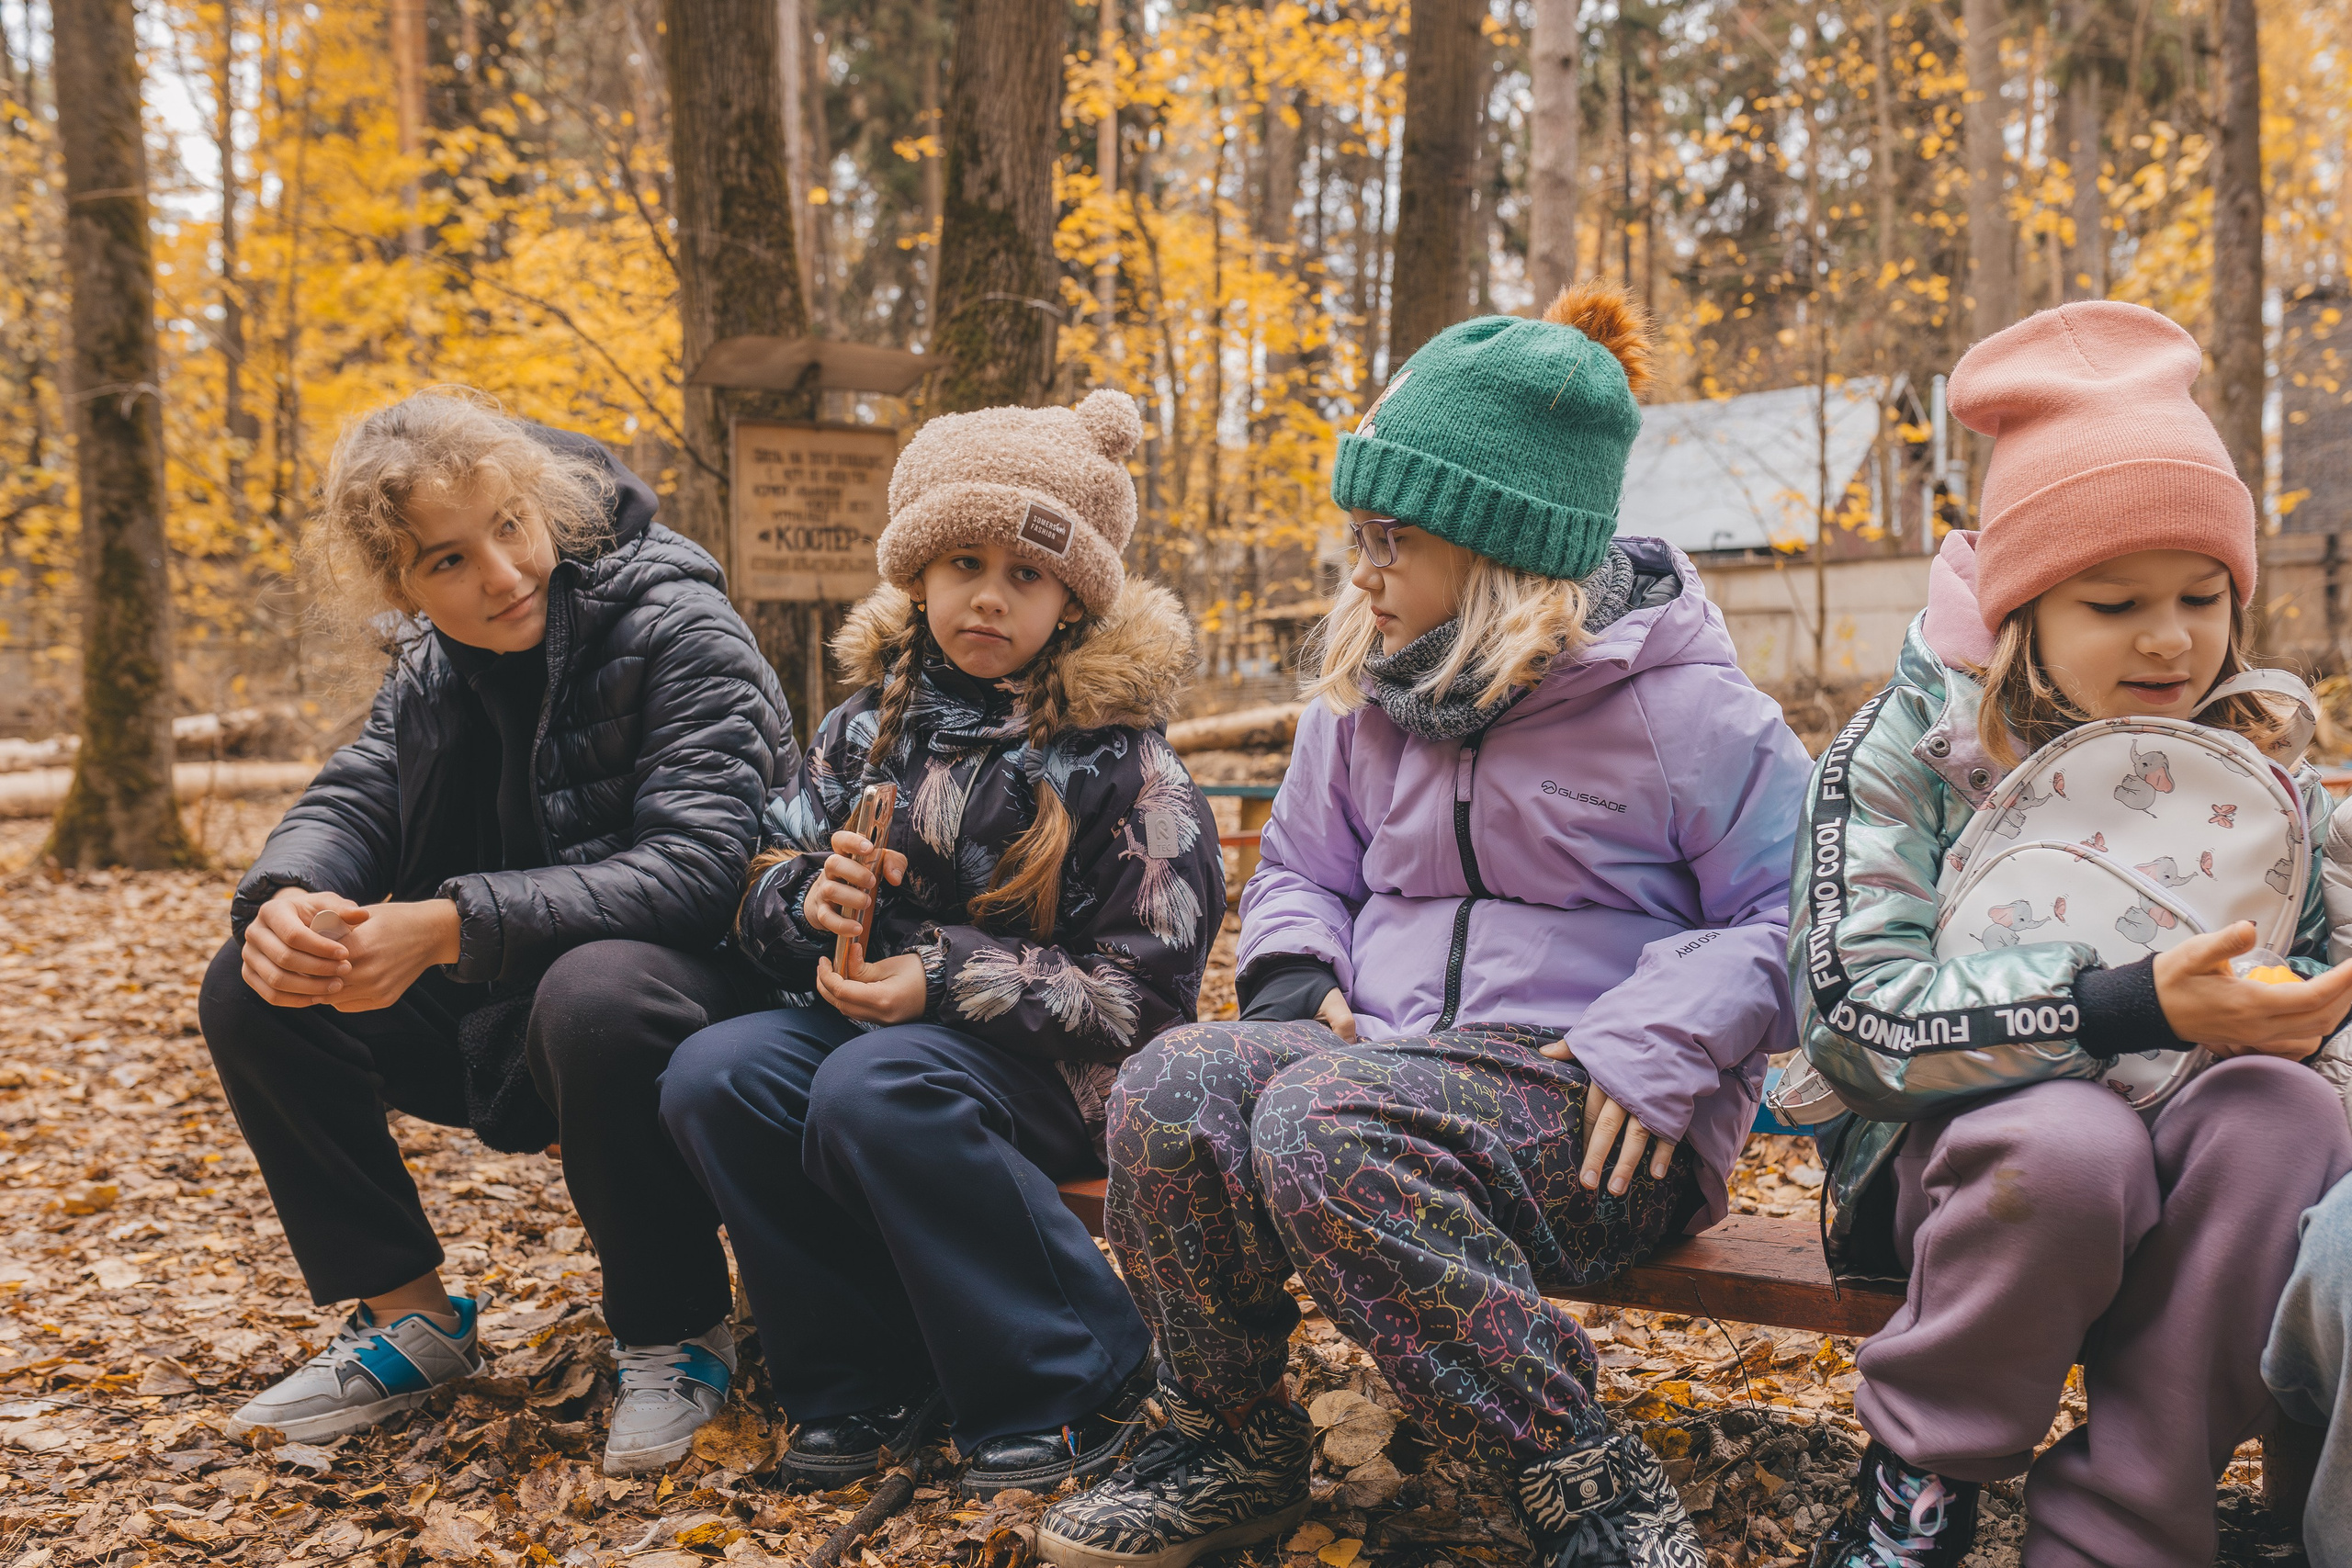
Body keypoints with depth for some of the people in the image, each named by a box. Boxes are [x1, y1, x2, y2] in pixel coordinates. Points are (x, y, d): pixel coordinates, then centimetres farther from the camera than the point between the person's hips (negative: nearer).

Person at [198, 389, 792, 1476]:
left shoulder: (677, 631, -18)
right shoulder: (433, 663, 4)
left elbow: (693, 868, -28)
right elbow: (352, 799, 1)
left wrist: (450, 926, -35)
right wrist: (284, 899, -25)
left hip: (703, 994, -7)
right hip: (509, 1016, 7)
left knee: (592, 996, -40)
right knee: (253, 993, -5)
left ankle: (681, 1334, -15)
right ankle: (409, 1315, 5)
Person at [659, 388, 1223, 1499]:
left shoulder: (1122, 762, -7)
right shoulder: (873, 726, 8)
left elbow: (1145, 990, -11)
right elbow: (765, 891, 12)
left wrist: (948, 982, -19)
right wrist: (815, 902, -14)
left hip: (1056, 1062, -6)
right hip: (883, 1016, 6)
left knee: (875, 1092, -34)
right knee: (710, 1076, -20)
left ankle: (1069, 1386, -16)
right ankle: (871, 1377, -4)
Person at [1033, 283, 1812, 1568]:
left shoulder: (1672, 700, -4)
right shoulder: (1365, 696, 13)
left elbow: (1793, 912, -4)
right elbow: (1300, 872, 25)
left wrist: (1661, 1040, -18)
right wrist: (1297, 974, 3)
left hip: (1595, 1124, -5)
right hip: (1386, 1060, 6)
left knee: (1329, 1122, -35)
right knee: (1171, 1087, -25)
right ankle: (1232, 1446, -2)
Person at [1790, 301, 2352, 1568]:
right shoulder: (1905, 748, -8)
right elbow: (1855, 1013, -19)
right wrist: (2128, 1009, -30)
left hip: (2184, 1152, 4)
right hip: (1954, 1154, -4)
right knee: (2070, 1142, -36)